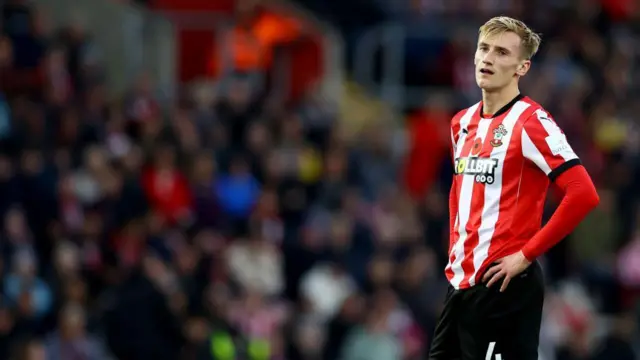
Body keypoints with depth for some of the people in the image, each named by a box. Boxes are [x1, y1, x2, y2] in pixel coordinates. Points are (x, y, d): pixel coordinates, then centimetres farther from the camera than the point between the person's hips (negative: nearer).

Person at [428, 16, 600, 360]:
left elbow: (583, 195, -20)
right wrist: (456, 249, 16)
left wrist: (526, 255, -17)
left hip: (503, 284, -8)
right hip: (460, 279, 8)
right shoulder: (463, 122, 13)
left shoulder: (530, 122, -12)